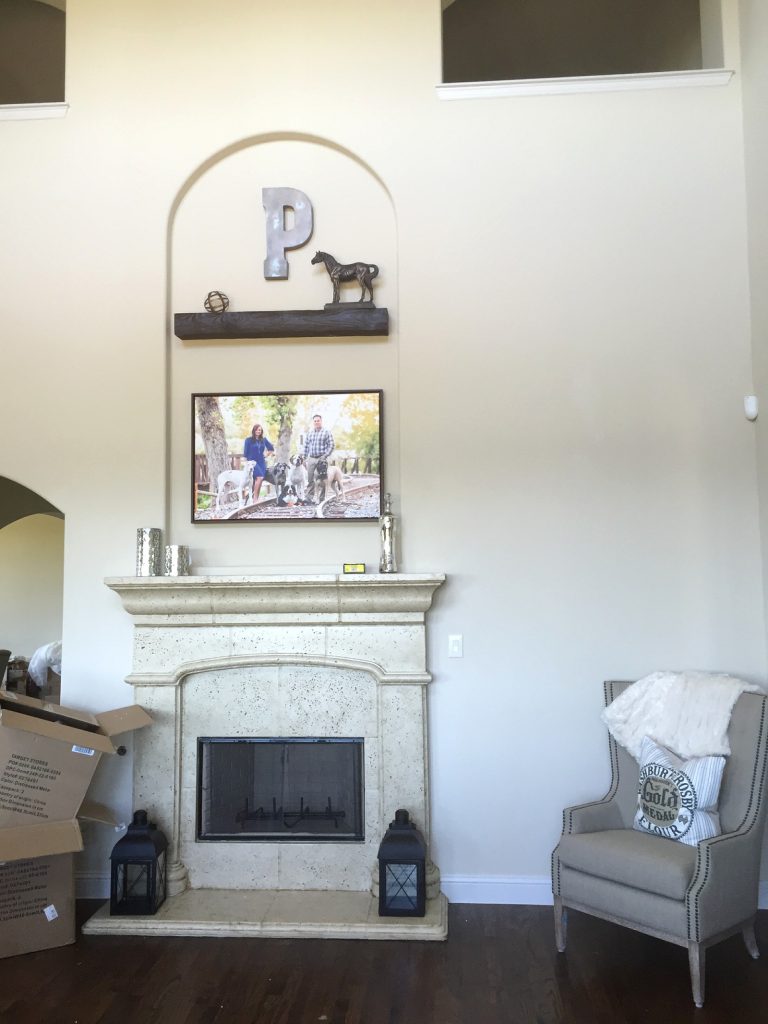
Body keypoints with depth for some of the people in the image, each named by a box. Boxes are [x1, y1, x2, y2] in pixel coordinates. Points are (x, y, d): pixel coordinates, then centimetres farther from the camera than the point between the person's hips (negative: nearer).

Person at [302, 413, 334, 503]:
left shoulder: (327, 432, 1)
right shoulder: (309, 433, 15)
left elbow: (331, 446, -4)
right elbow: (306, 446, 18)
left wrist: (325, 456, -14)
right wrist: (304, 458, 11)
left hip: (321, 458, -4)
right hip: (311, 459, 4)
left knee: (321, 480, -4)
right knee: (310, 479, 5)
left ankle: (321, 499, 1)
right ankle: (310, 497, 13)